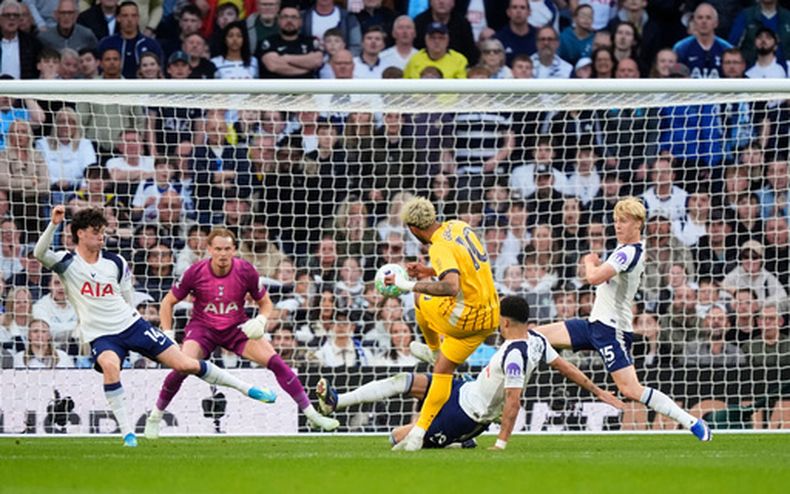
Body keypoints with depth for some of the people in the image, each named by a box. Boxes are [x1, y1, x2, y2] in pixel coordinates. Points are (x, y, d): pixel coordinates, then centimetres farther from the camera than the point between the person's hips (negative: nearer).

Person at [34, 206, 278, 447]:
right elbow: (39, 253, -25)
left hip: (130, 324, 3)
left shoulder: (115, 263, 3)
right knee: (109, 364, -38)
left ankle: (246, 389, 15)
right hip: (100, 335, -2)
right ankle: (127, 432, -29)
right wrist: (54, 224, -36)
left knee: (186, 364, -1)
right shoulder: (67, 263, -5)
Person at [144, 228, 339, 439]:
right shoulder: (196, 272, -17)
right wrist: (167, 334, -13)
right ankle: (155, 416, -2)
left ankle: (312, 414, -6)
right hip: (202, 328, -1)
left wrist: (261, 320, -20)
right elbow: (168, 302, -4)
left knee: (276, 362, -15)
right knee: (181, 369, -26)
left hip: (237, 328, 1)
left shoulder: (246, 271, -14)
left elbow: (265, 303, 2)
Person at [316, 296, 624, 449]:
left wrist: (501, 444, -31)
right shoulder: (536, 339, -3)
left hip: (464, 415, -10)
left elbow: (514, 401, -34)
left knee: (398, 438, -6)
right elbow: (565, 367, 5)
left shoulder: (514, 355, -32)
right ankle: (336, 402, 9)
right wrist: (597, 391, 16)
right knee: (404, 381, 6)